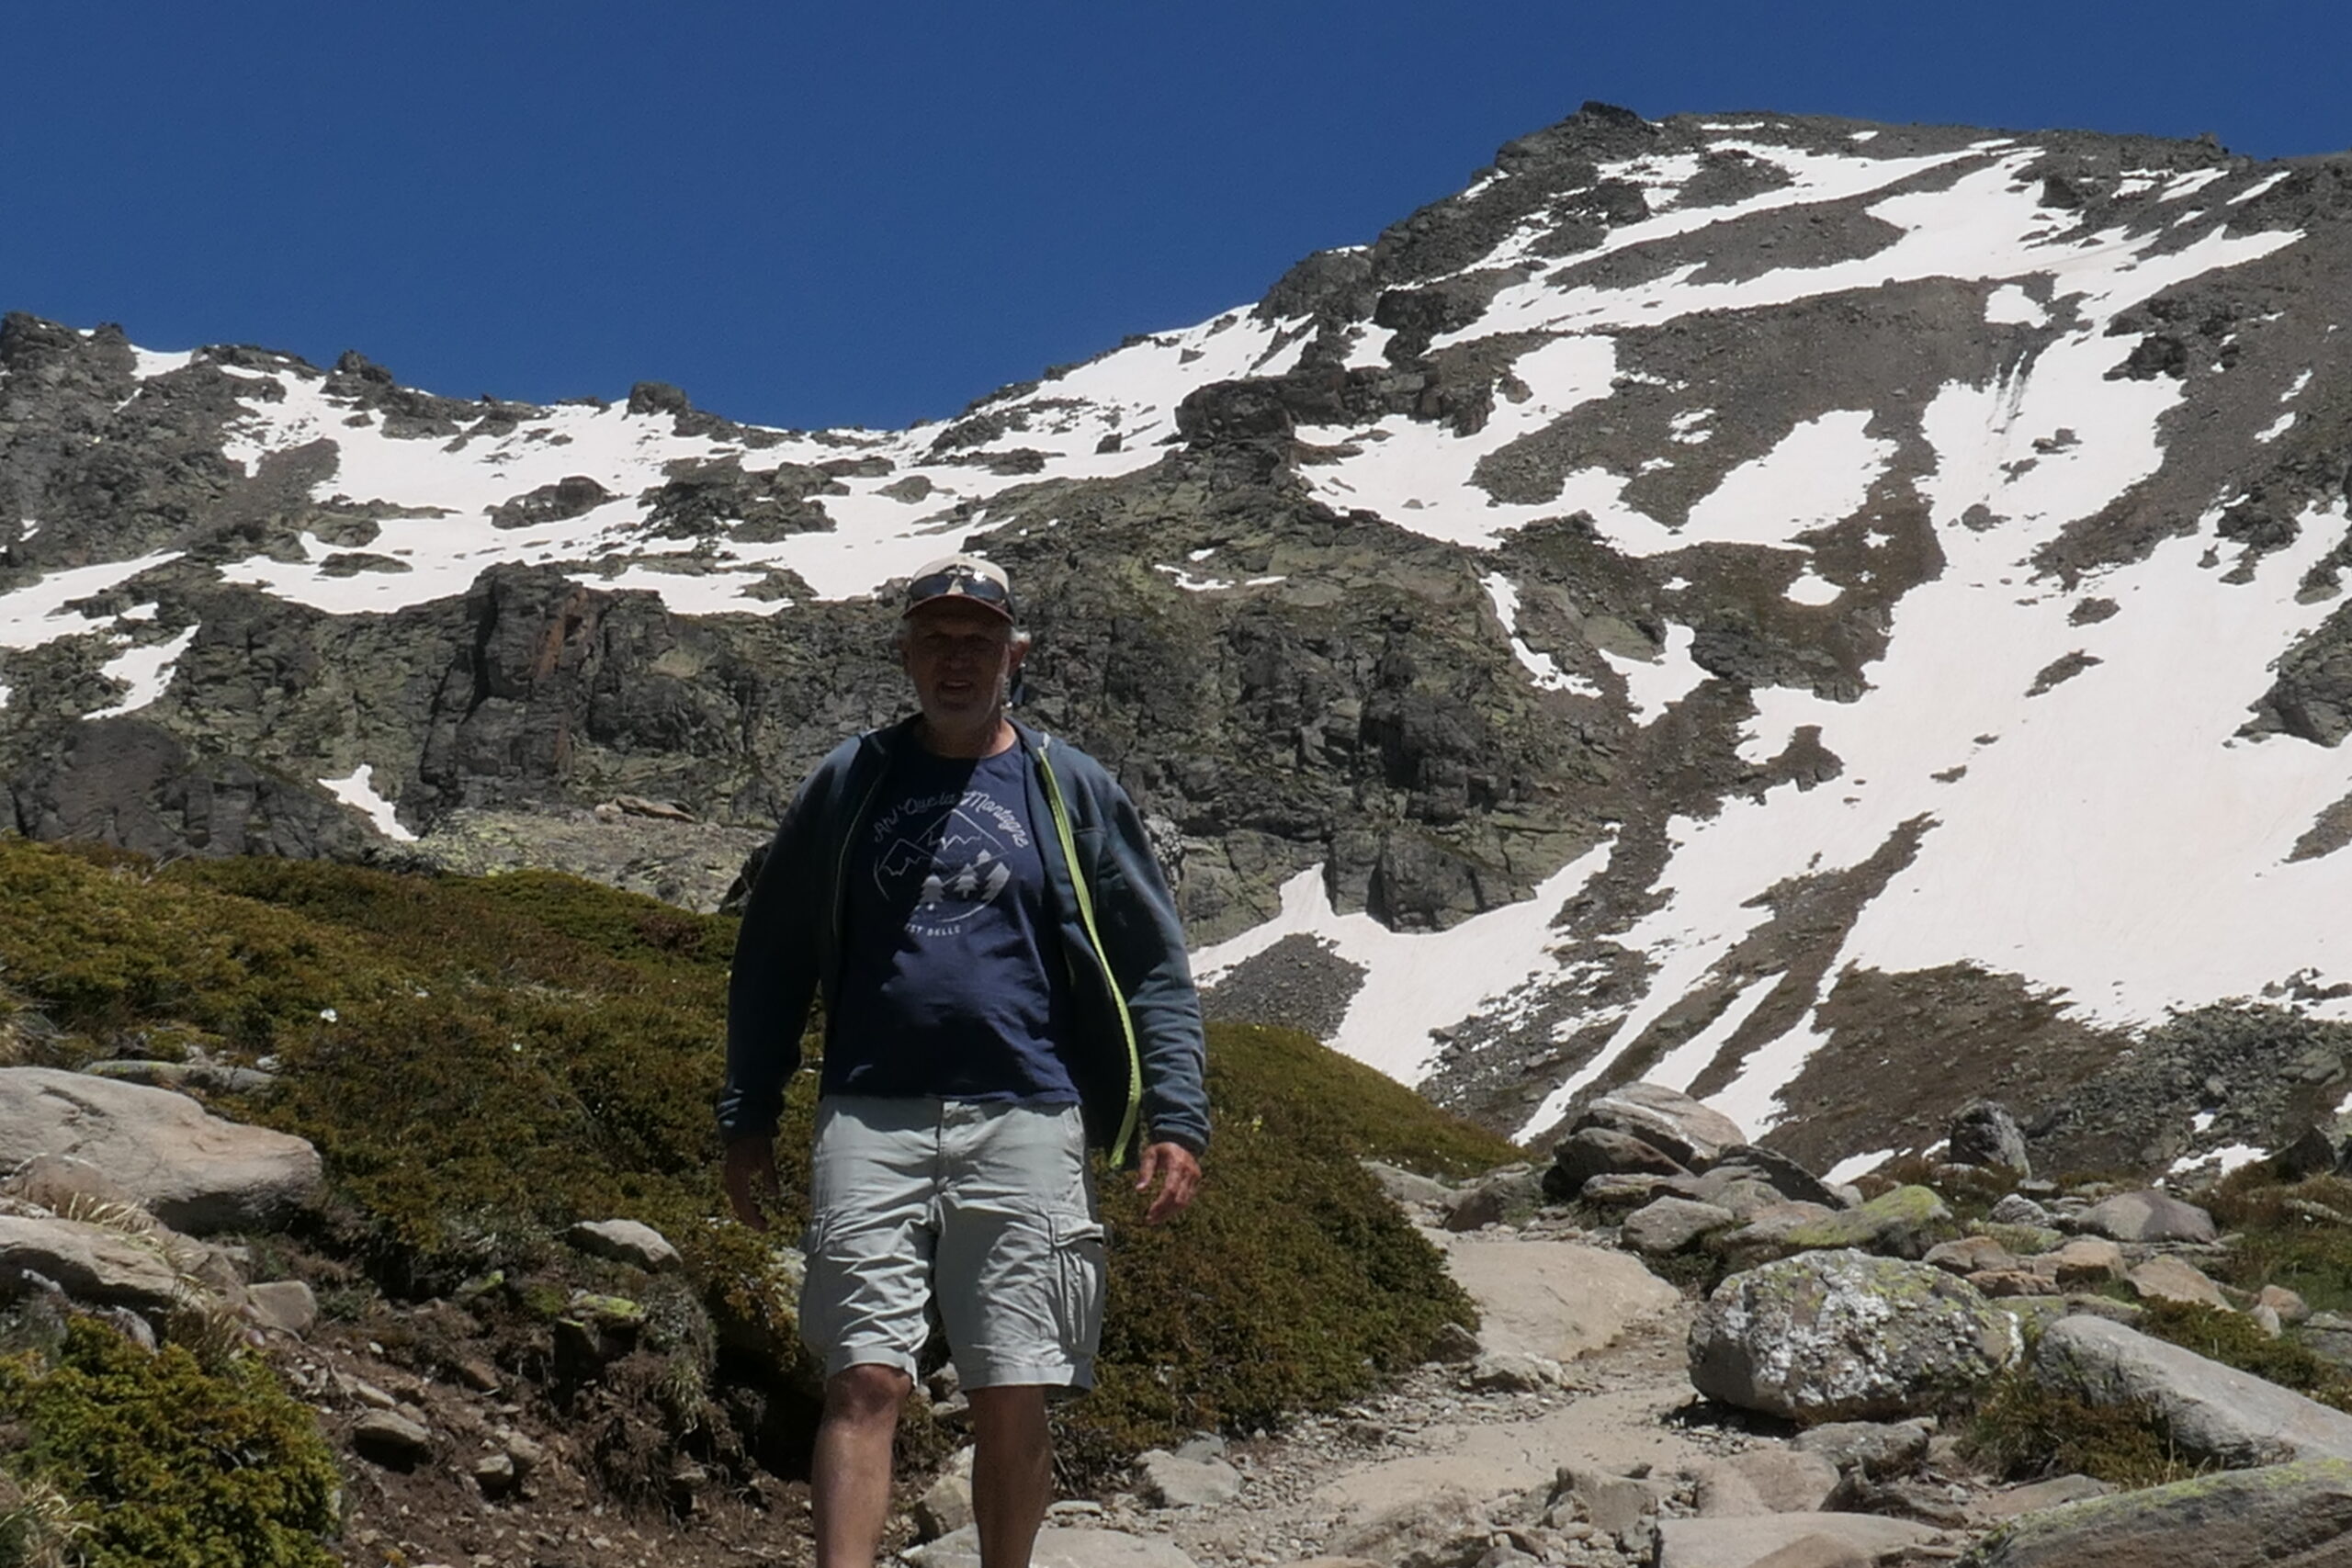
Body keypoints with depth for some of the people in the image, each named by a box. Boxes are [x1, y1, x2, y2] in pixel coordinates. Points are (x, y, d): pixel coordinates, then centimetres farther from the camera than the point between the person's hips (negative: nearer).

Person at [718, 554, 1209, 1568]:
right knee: (864, 1383, -9)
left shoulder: (1071, 790, 10)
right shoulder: (848, 784, 12)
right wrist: (746, 1118, 13)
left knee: (1014, 1402, 2)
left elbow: (1152, 970, 10)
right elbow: (771, 958, 17)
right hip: (870, 1120, 0)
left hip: (1025, 1123, 0)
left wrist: (1174, 1120, -1)